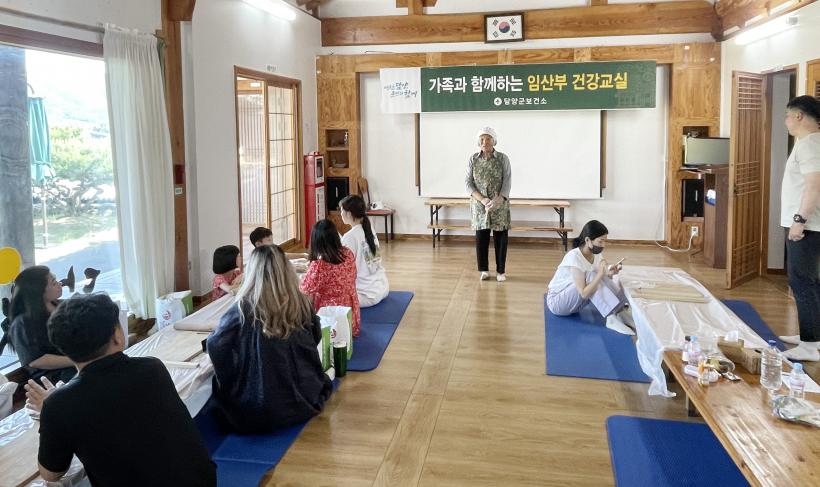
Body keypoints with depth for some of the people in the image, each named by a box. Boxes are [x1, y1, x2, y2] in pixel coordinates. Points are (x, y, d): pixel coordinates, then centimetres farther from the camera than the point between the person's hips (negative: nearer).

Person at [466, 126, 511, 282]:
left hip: (500, 205, -1)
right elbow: (468, 183, -2)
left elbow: (507, 182, -7)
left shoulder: (503, 158, -3)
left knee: (500, 238, 3)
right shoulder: (473, 159, 1)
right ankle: (484, 269, 18)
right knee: (481, 237, 5)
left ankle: (501, 271, 15)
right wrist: (482, 199, -16)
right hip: (479, 205, 1)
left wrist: (498, 200, -22)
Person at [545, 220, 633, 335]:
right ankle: (612, 319, -31)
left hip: (573, 302, 8)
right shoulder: (574, 257, -29)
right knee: (591, 276, -30)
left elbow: (600, 281, -4)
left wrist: (608, 274, -24)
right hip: (556, 302, -8)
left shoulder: (596, 254, -5)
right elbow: (584, 293, -32)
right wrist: (601, 273, -39)